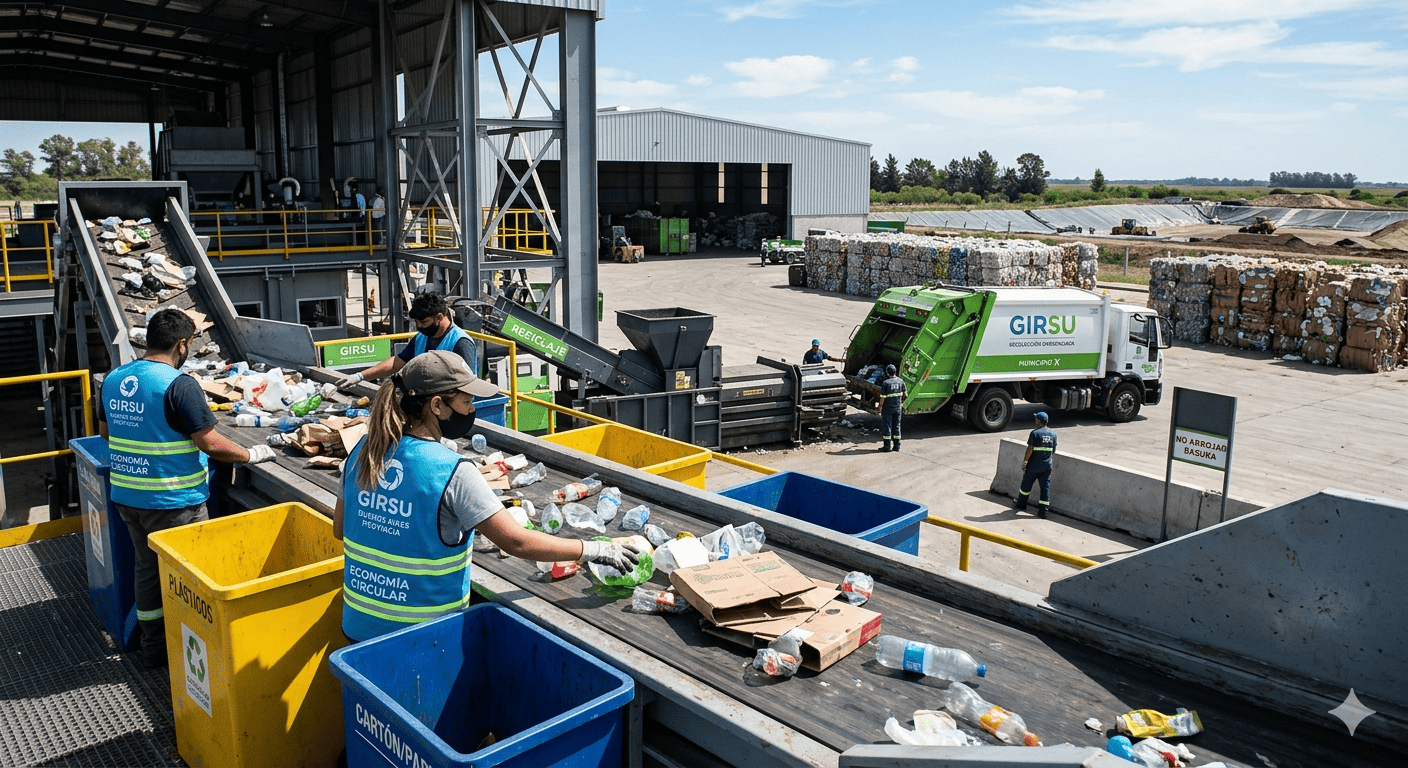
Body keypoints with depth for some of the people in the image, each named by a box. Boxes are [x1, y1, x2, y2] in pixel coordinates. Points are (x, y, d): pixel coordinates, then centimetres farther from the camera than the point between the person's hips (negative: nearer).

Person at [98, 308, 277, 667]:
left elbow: (104, 430, 18)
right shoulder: (178, 384, -20)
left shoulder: (113, 379, 4)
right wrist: (251, 455, -7)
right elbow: (210, 443, -21)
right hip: (171, 502, -7)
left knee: (146, 566, 19)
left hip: (126, 496, 8)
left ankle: (154, 646, 31)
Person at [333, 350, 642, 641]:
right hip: (421, 636, -7)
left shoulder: (363, 452, -2)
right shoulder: (452, 472, -22)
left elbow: (339, 528, 11)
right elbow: (517, 542, -21)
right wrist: (596, 550, -14)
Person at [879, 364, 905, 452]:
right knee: (897, 426, 12)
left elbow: (882, 398, -16)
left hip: (887, 409, -5)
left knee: (887, 427, 1)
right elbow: (904, 395, 8)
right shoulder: (901, 381, -1)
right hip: (898, 408, 5)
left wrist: (880, 409, -6)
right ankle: (897, 445, 16)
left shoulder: (885, 383, -17)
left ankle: (887, 446, 4)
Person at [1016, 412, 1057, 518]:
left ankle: (1021, 505, 28)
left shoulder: (1035, 433, -13)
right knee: (1046, 487, 4)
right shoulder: (1053, 434, 3)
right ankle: (1043, 511, 1)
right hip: (1047, 465, 4)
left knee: (1026, 485, 14)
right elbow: (1053, 451, 10)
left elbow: (1029, 450, -15)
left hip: (1034, 465, -4)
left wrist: (1024, 462, -7)